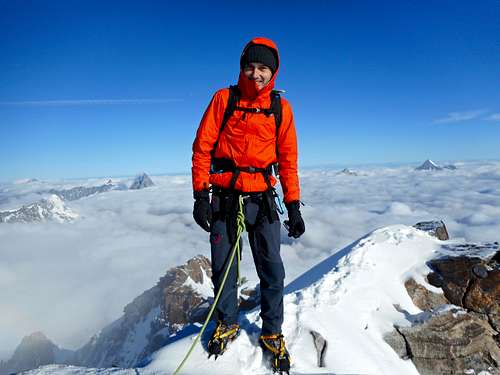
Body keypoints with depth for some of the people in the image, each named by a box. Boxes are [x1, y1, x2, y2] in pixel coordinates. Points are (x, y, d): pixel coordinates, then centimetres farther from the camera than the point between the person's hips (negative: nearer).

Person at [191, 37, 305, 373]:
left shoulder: (280, 107, 6)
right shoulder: (224, 98, 3)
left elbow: (288, 159, 8)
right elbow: (202, 147, 1)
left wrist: (294, 206, 3)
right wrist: (200, 194, -6)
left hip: (262, 198, 1)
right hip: (224, 196, 0)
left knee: (272, 270, 3)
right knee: (223, 267, 9)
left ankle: (272, 334, 26)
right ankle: (227, 324, 34)